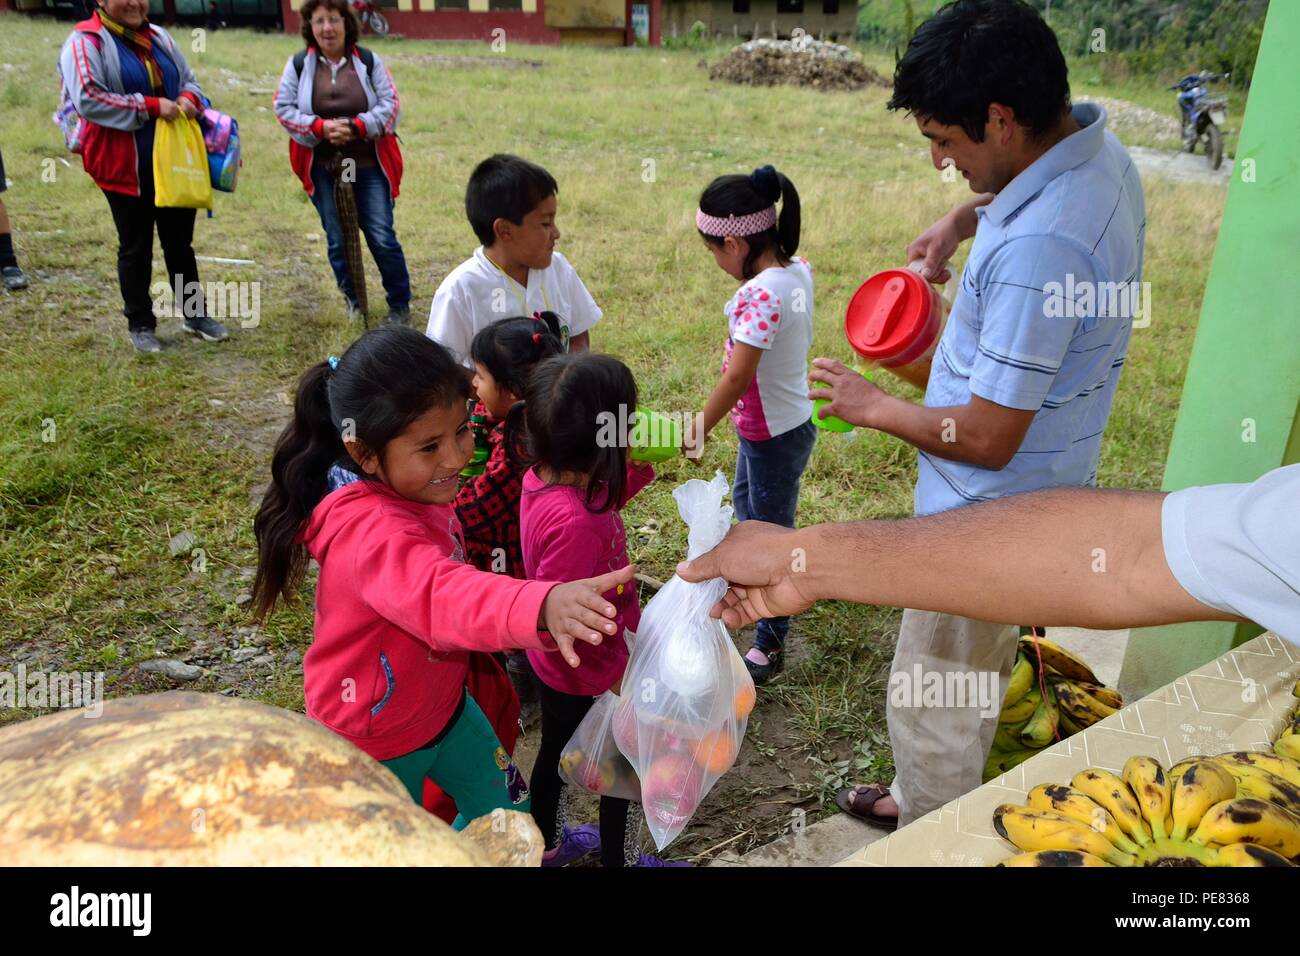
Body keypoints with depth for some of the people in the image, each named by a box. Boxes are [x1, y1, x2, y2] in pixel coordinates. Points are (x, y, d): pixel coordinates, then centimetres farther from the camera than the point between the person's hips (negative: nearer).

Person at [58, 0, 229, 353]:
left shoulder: (159, 37, 10)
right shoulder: (86, 42, -9)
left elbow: (188, 79, 18)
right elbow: (87, 99, -19)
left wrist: (189, 99, -7)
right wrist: (151, 106, -22)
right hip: (125, 166, -5)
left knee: (180, 241, 13)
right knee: (136, 247, 6)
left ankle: (194, 313, 26)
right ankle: (140, 324, 18)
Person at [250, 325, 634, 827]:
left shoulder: (414, 492, -10)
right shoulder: (372, 532, -38)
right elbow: (441, 594, -58)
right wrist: (543, 605, -75)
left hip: (442, 704, 8)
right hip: (374, 741, -7)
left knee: (509, 814, 20)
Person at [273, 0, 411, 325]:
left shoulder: (368, 61, 0)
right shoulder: (299, 64, 2)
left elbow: (390, 104, -3)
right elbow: (283, 108, 1)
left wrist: (356, 127, -17)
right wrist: (320, 127, -15)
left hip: (369, 165, -1)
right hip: (322, 168, 2)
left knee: (382, 238, -3)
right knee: (338, 239, 10)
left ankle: (400, 305, 12)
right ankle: (353, 300, 27)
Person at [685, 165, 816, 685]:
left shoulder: (761, 294, -32)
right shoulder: (796, 269, -6)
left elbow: (737, 376, -32)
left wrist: (700, 428, -22)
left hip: (774, 433, -9)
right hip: (772, 421, 9)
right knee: (746, 501, 32)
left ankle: (771, 643, 26)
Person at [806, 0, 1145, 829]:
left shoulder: (1037, 248, -34)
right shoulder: (1099, 150, -3)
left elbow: (988, 438, -28)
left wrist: (871, 406, -13)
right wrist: (964, 217, 7)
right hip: (1041, 491, 10)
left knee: (933, 704, 12)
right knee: (972, 680, 29)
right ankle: (926, 801, 52)